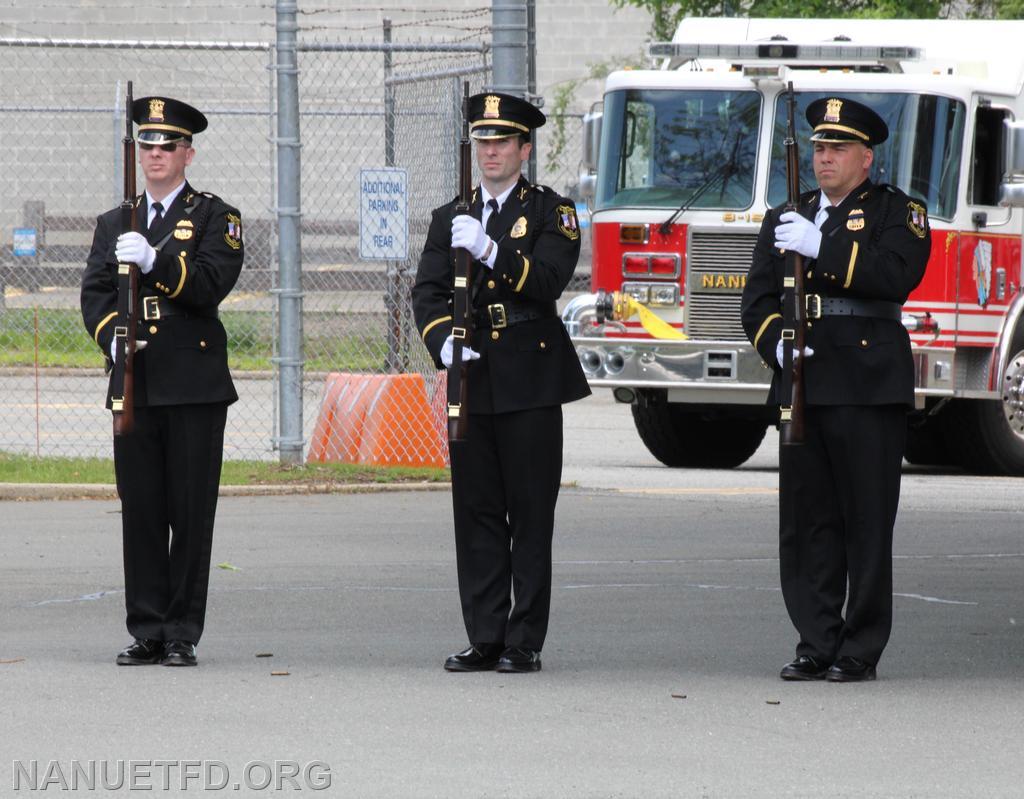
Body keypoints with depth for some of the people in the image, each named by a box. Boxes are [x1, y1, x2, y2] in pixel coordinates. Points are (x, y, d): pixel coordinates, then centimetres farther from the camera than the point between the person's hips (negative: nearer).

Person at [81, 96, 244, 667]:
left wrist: (155, 260, -25)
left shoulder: (217, 218, 4)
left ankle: (183, 635, 1)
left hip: (195, 385, -4)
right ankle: (147, 633, 9)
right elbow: (95, 293, 10)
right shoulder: (115, 224, 17)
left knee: (192, 513, -3)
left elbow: (213, 283, -11)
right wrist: (113, 337, -10)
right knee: (141, 511, 4)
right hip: (135, 385, 4)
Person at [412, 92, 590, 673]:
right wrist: (444, 341, -12)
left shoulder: (552, 212, 2)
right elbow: (428, 292, 7)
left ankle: (525, 642, 0)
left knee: (531, 518, -3)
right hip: (472, 381, 4)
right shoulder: (451, 220, 15)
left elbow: (548, 282, -13)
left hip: (530, 384, -4)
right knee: (477, 516, 4)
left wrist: (489, 251, -27)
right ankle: (485, 640, 8)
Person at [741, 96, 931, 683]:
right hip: (804, 387, 4)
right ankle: (817, 645, 8)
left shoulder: (897, 212, 4)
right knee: (806, 524, 3)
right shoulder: (787, 220, 19)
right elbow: (758, 298, 12)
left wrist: (823, 248, -19)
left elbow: (897, 274, -14)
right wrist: (776, 342, -8)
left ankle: (861, 651, 1)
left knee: (866, 523, -4)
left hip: (870, 391, -4)